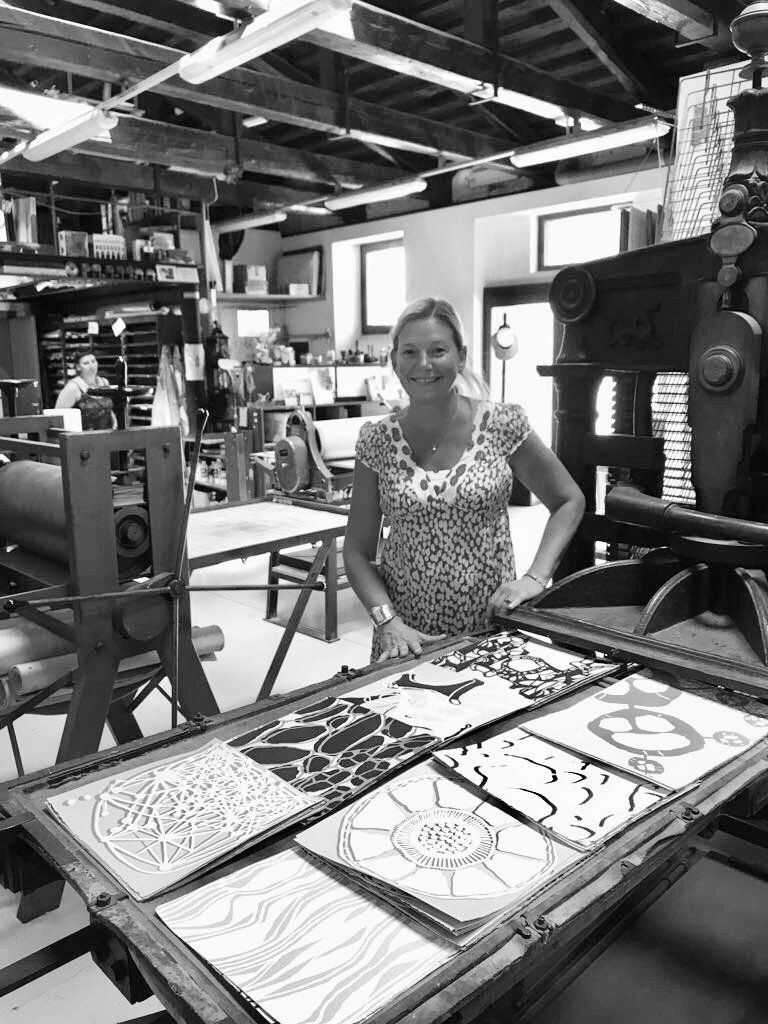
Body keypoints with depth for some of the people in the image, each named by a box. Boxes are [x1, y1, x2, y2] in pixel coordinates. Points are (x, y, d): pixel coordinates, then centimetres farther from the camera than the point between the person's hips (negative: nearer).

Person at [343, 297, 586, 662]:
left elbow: (570, 502, 5)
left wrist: (535, 577, -8)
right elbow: (357, 551, 1)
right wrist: (387, 621, -13)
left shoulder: (502, 425, -4)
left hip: (492, 627, 0)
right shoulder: (378, 441, -1)